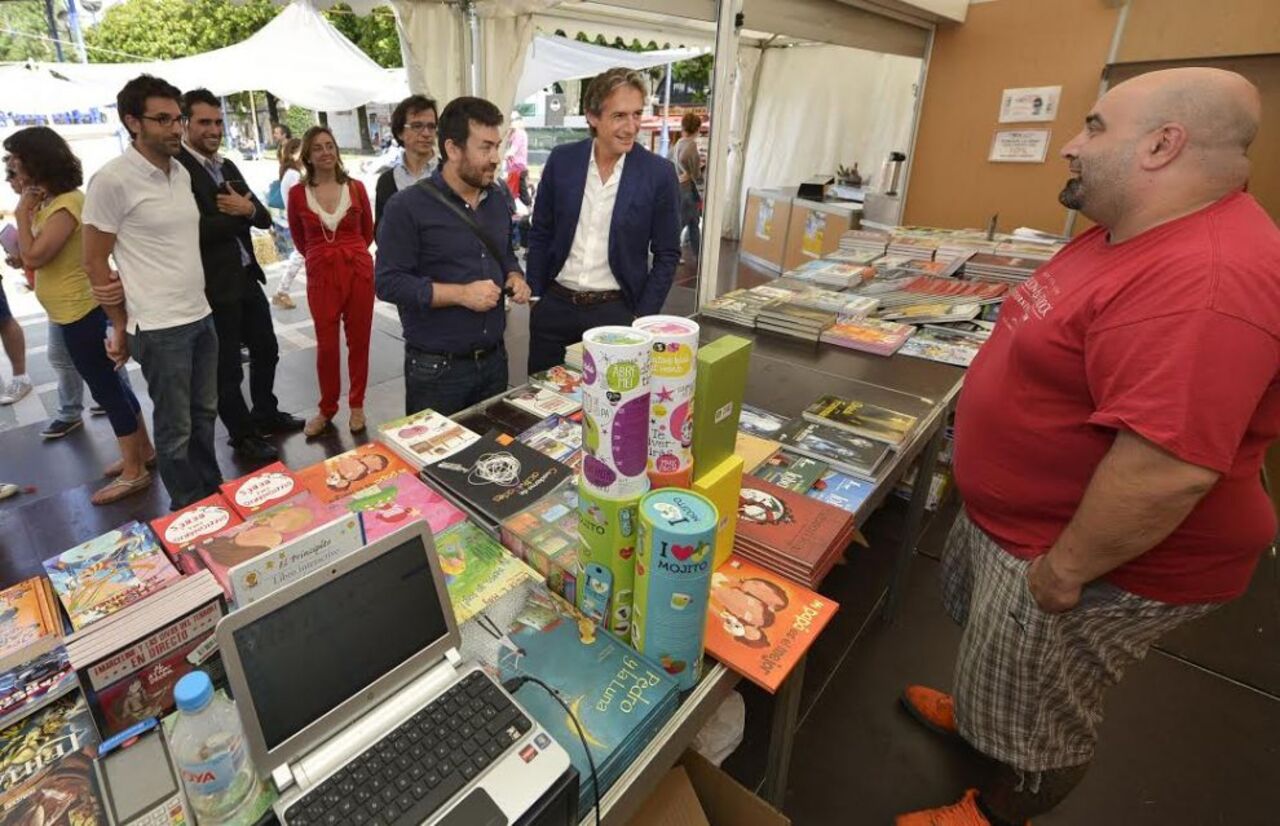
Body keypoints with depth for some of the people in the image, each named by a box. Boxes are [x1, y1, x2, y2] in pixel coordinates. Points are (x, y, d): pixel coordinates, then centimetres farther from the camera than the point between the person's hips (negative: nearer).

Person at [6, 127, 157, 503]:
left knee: (106, 387, -4)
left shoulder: (66, 204, -18)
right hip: (71, 312, 10)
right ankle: (143, 450, 26)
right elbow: (31, 255, 13)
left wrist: (22, 212, -11)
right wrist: (29, 207, 6)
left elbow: (33, 257, -21)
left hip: (81, 312, -10)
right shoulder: (51, 202, 12)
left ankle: (134, 472, 4)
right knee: (110, 383, 15)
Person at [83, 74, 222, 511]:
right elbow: (95, 262, -6)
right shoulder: (112, 180, -11)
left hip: (201, 316, 7)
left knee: (204, 414, 17)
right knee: (176, 429, 5)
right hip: (158, 328, -6)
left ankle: (213, 494, 33)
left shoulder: (182, 173, 9)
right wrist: (121, 327, -1)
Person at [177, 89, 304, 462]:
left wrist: (246, 209, -15)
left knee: (266, 349, 20)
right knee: (227, 367, 7)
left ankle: (266, 414, 39)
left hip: (247, 276, 8)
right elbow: (197, 229, -22)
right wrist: (239, 214, -9)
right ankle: (243, 435, 24)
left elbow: (264, 217, 7)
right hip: (214, 285, -8)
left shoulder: (227, 166, 12)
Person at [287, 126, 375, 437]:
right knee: (326, 345, 4)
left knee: (358, 340, 7)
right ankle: (327, 409, 21)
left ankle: (357, 406, 22)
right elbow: (299, 239, 14)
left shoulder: (355, 187, 1)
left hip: (358, 270, 1)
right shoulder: (297, 193, -1)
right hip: (320, 275, 0)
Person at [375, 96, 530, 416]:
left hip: (494, 358, 6)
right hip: (437, 368, -5)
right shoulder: (408, 207, -11)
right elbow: (389, 282, -14)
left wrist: (514, 278, 0)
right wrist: (460, 294, -21)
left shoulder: (498, 198, 9)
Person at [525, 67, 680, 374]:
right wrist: (535, 300, 4)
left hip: (615, 310, -2)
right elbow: (540, 235, 7)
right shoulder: (561, 160, -1)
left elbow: (667, 254, -2)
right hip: (555, 305, 3)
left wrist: (642, 320, -7)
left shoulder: (659, 173, -7)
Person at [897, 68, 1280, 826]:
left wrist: (1064, 569, -25)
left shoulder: (1202, 280, -32)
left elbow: (1168, 468, -35)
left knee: (1040, 713, 16)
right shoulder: (1133, 235, 3)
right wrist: (987, 410, 20)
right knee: (1004, 660, 32)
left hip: (1094, 551, -9)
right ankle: (980, 711, 58)